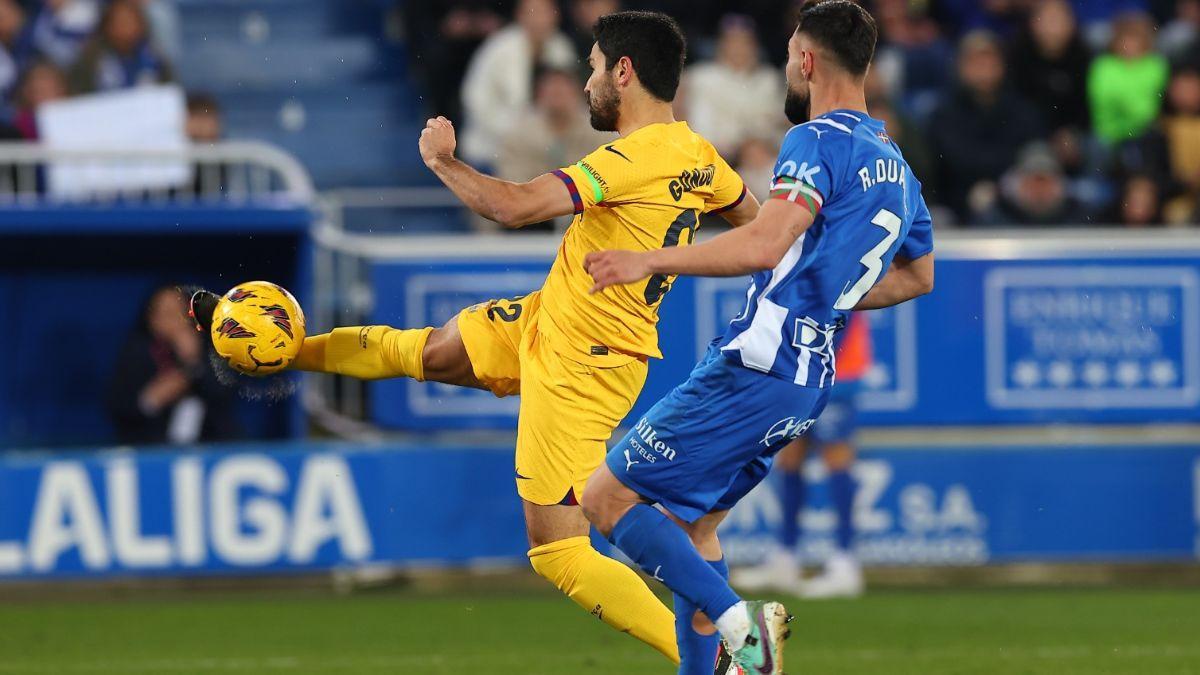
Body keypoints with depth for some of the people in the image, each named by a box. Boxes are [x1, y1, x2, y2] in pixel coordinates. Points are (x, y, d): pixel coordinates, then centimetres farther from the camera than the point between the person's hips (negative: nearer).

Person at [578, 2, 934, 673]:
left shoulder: (818, 141, -12)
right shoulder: (898, 170, 16)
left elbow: (764, 245, -27)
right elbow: (918, 276, 32)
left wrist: (650, 260, -22)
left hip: (754, 371, -9)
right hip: (811, 384, 9)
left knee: (607, 499, -5)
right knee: (692, 523, 20)